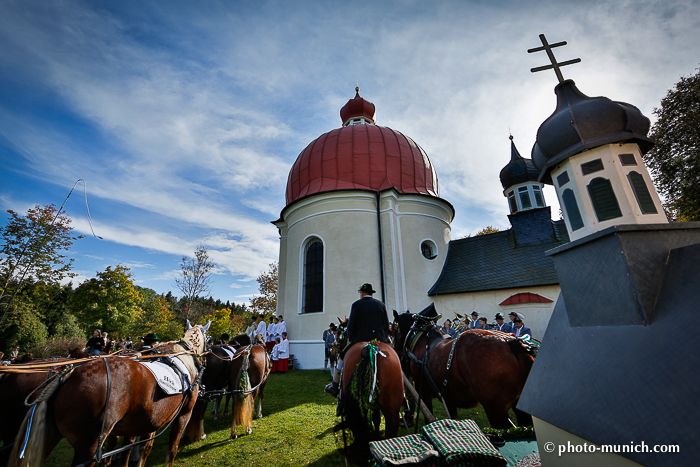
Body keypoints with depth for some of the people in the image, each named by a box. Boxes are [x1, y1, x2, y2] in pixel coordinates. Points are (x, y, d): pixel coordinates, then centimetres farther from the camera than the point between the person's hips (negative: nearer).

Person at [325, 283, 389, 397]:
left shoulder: (356, 305, -2)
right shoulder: (381, 305, 8)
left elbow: (351, 325, -4)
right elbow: (387, 325, 9)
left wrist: (350, 340, 9)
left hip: (360, 340, -2)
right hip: (381, 341, 3)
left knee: (342, 357, 16)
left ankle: (335, 387, 20)